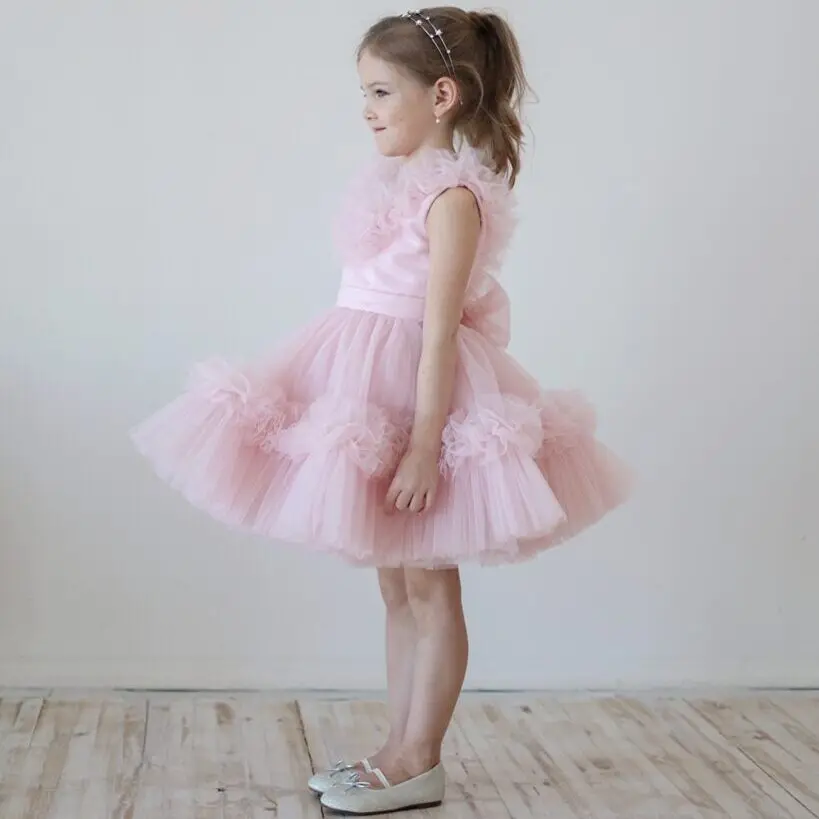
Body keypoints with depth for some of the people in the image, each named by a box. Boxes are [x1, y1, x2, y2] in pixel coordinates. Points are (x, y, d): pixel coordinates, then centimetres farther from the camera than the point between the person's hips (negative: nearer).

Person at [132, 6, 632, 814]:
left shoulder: (453, 195, -16)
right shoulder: (400, 182, 10)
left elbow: (439, 329, -21)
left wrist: (424, 444, -23)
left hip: (420, 393, -9)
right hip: (373, 392, 9)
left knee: (429, 585, 2)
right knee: (394, 582, 14)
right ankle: (399, 746, 25)